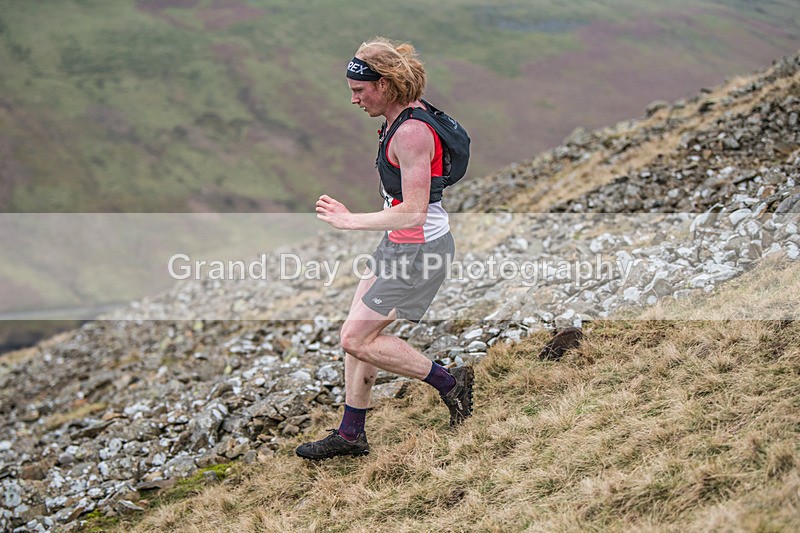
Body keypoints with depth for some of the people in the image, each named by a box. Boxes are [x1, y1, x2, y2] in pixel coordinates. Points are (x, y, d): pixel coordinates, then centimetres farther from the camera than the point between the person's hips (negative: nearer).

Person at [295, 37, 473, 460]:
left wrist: (350, 221, -22)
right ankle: (350, 434, 22)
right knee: (358, 333, 12)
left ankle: (448, 382, 5)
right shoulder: (403, 115, 7)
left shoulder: (411, 132, -24)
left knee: (356, 340, -6)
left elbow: (413, 213, -27)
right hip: (399, 245, 10)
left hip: (419, 249, -10)